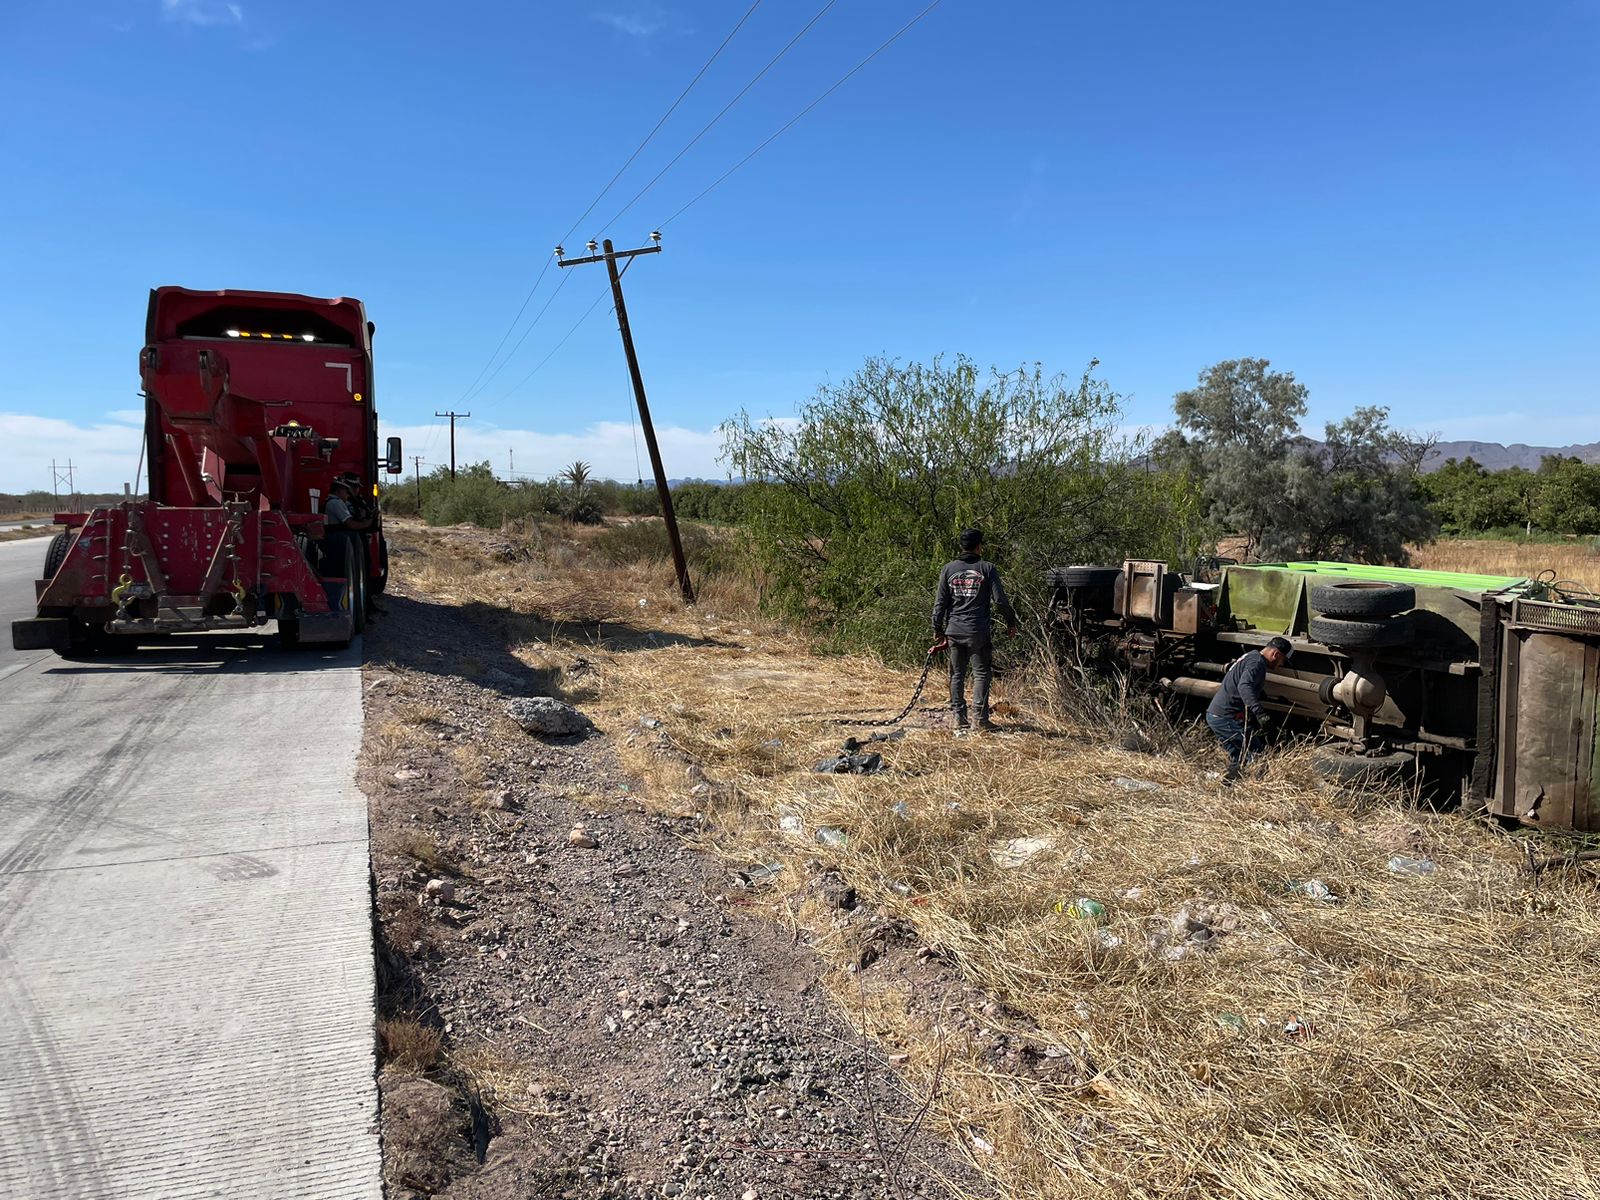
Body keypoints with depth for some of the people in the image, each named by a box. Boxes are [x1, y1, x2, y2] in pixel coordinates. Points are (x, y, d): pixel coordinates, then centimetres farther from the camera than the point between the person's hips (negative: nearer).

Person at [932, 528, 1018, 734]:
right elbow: (1000, 600, -5)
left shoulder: (949, 569, 4)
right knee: (982, 673, 5)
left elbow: (940, 602, 5)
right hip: (979, 632, -3)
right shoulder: (987, 569, -3)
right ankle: (981, 718, 1)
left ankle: (960, 720, 9)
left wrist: (938, 628, 14)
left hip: (954, 631, 3)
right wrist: (1011, 622, 9)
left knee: (957, 675, 9)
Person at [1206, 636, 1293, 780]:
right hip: (1226, 717, -10)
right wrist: (1259, 712, -44)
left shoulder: (1249, 657, 21)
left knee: (1238, 758, 18)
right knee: (1255, 754, -9)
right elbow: (1244, 686, -32)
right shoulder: (1258, 662, -13)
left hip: (1214, 715, 10)